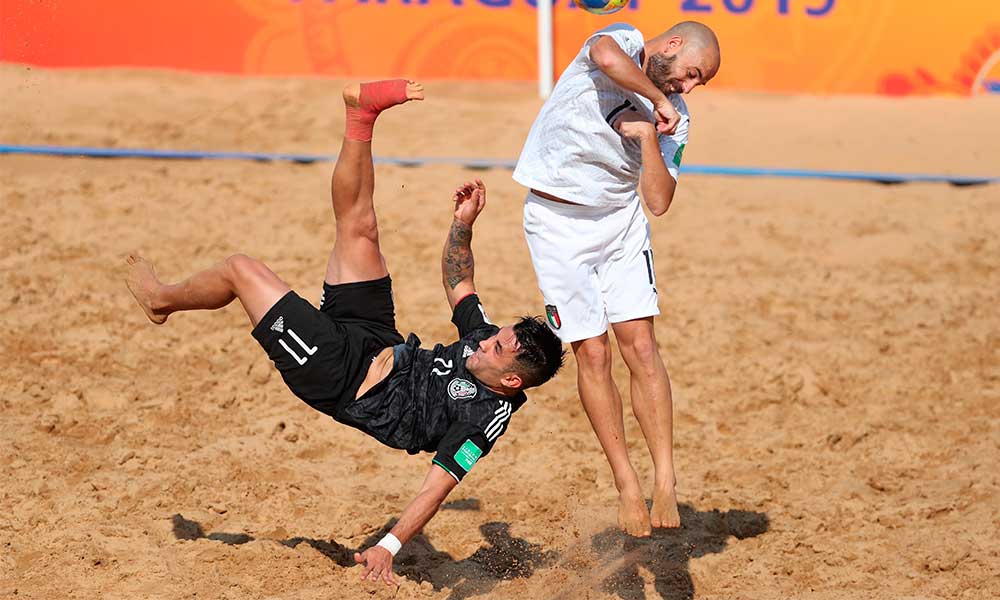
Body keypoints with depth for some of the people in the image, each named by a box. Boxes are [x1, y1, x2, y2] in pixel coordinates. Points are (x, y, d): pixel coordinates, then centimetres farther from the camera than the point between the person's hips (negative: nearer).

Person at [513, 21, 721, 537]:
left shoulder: (673, 118, 5)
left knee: (640, 346, -8)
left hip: (619, 220, 4)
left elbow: (659, 201, -5)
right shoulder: (624, 39, -6)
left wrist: (649, 135, -14)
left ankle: (665, 481, -6)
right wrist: (656, 98, -21)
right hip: (556, 221, -4)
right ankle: (626, 486, 4)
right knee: (593, 354, -4)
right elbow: (606, 56, -34)